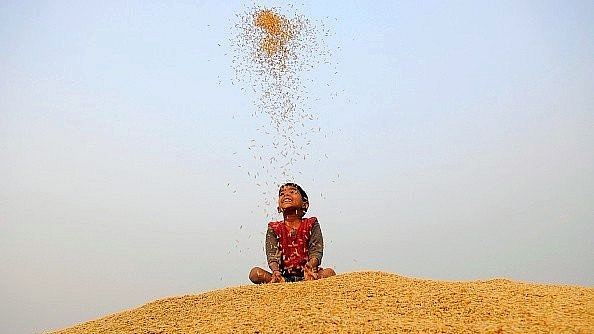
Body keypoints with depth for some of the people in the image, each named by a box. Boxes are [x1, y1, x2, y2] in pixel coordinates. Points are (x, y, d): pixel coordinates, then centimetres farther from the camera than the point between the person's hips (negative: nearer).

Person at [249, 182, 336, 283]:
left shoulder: (311, 224, 6)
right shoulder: (274, 229, 8)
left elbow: (316, 252, -7)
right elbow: (272, 256, -6)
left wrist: (310, 267, -31)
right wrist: (276, 272, -30)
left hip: (306, 275, 0)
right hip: (285, 276, 1)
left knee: (329, 273, -29)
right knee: (254, 273, -23)